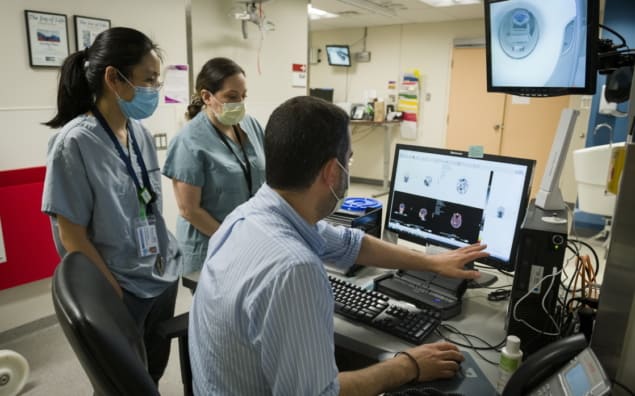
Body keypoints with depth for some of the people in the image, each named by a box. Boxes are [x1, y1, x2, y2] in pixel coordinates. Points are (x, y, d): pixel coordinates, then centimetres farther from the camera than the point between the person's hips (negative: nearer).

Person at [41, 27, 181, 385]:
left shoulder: (141, 134, 1)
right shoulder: (75, 142, -18)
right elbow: (72, 237, -16)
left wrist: (167, 259, 9)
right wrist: (117, 297, -12)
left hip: (164, 280, 6)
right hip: (123, 292, -6)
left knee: (155, 373, 22)